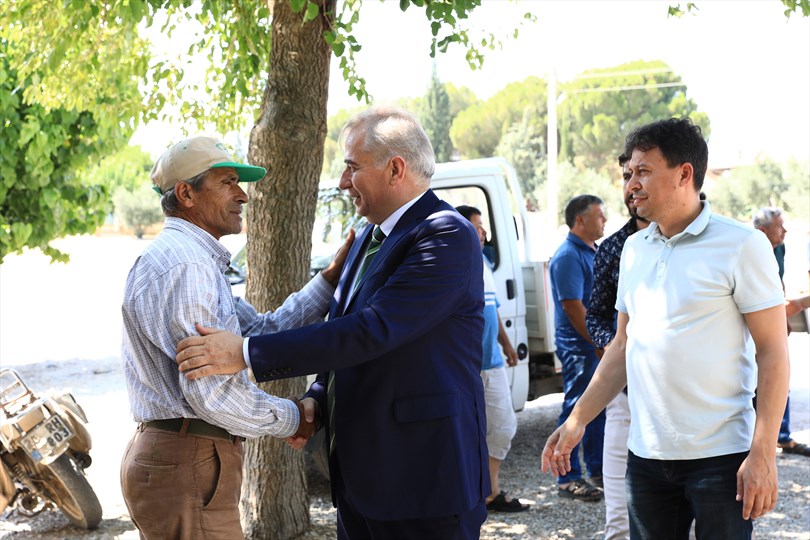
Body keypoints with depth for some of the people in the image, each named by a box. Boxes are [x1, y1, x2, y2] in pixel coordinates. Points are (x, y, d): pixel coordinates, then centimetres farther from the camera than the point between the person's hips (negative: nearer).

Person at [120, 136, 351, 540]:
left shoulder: (194, 260, 19)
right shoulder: (185, 265, -17)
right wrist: (292, 418, -9)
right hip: (186, 467, -11)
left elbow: (263, 332, 14)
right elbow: (212, 393, -24)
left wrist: (333, 277, 8)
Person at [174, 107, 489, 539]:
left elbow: (373, 330, -24)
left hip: (424, 479, -9)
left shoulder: (447, 236, -16)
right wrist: (317, 398, 2)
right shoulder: (369, 238, 15)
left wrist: (248, 353, -24)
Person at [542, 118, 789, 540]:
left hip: (720, 456, -5)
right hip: (646, 454, 6)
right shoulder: (634, 248, 11)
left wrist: (763, 454, -15)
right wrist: (577, 420, 10)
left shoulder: (741, 245, -7)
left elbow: (773, 352, -9)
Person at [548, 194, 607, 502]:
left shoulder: (592, 252, 15)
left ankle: (597, 469, 25)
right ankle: (568, 479, 3)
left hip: (599, 345, 9)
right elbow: (573, 307, -20)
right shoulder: (568, 256, -15)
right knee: (576, 409, -4)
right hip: (579, 346, -9)